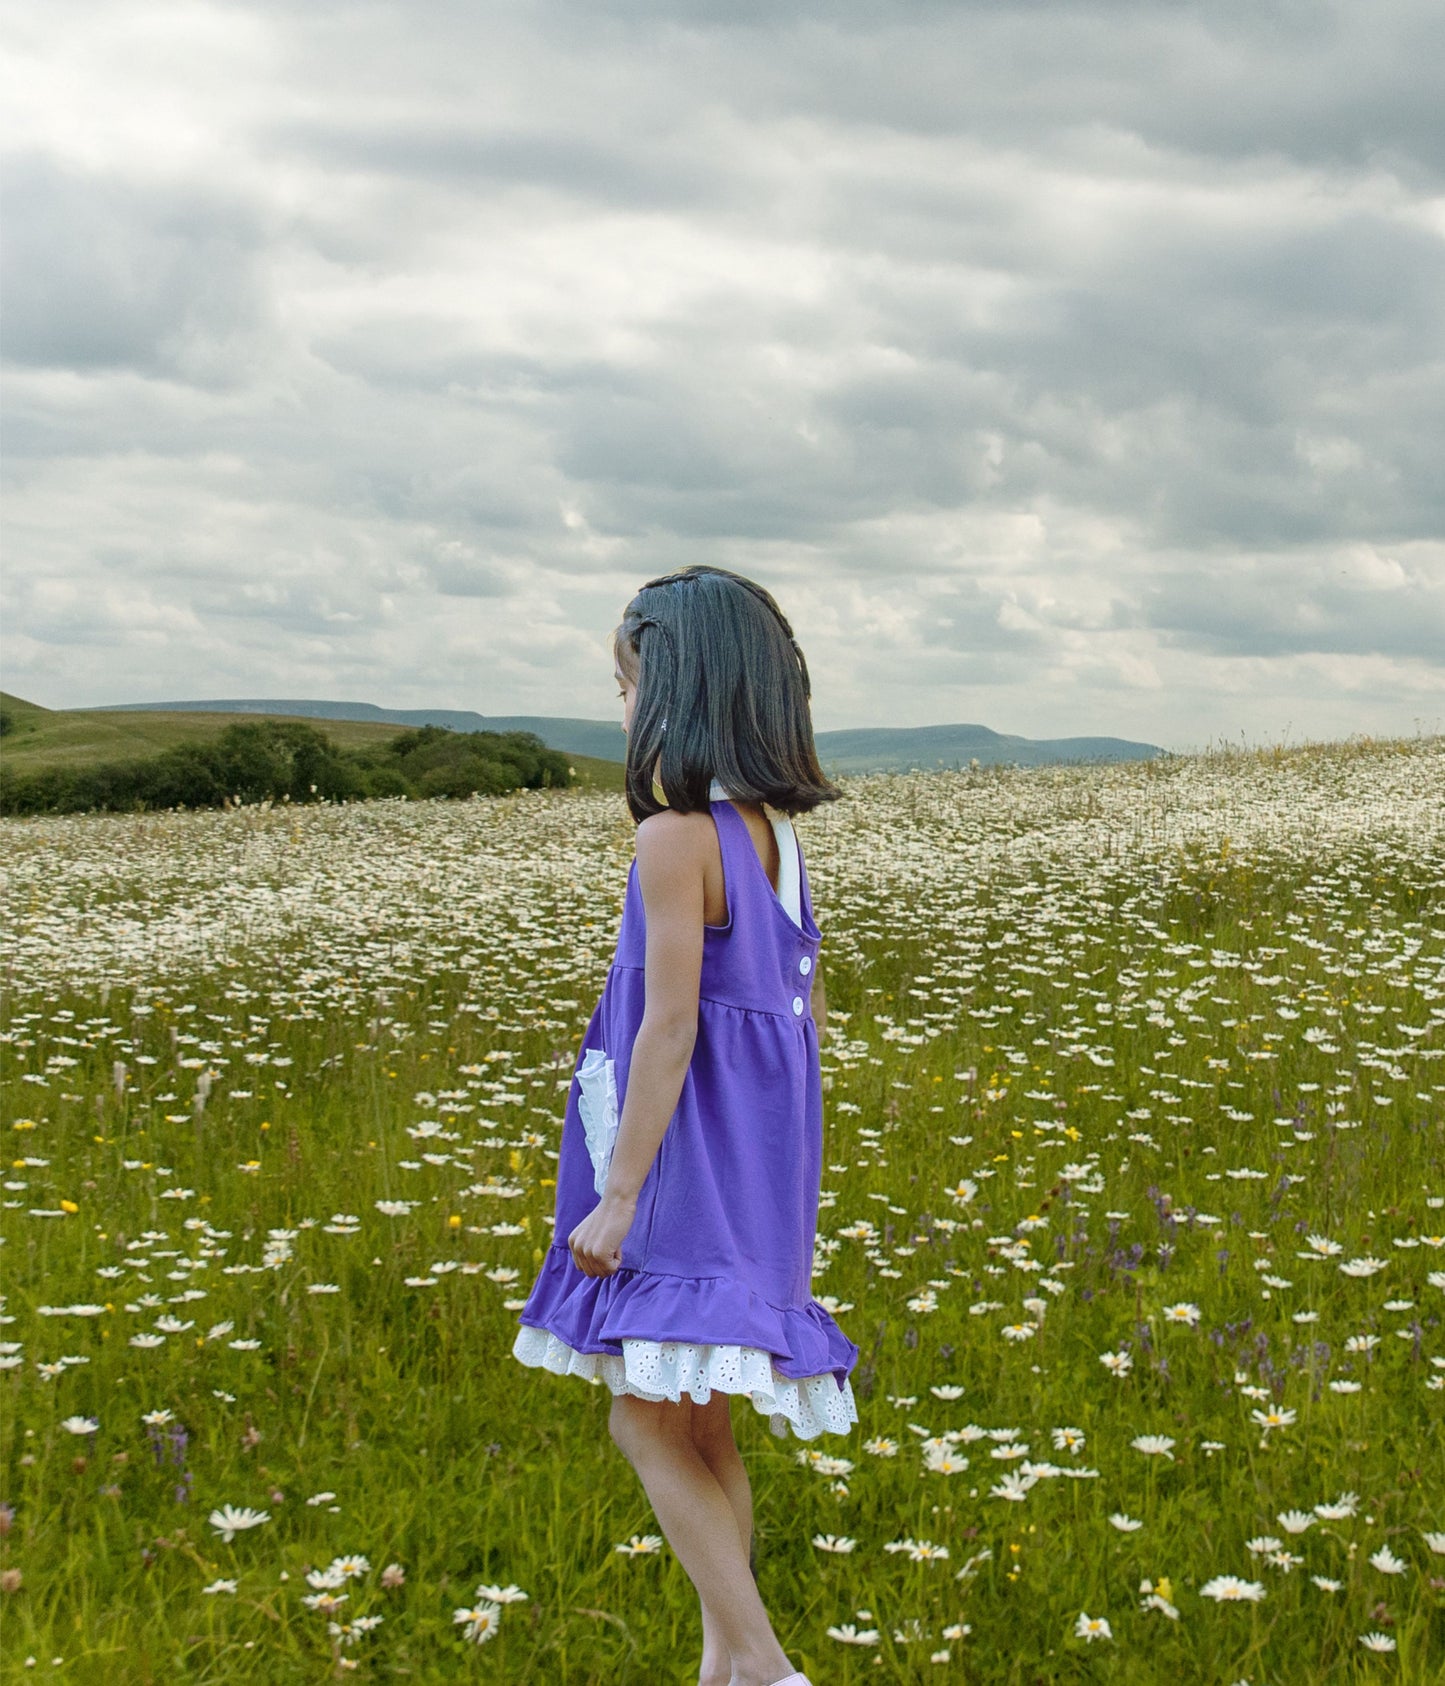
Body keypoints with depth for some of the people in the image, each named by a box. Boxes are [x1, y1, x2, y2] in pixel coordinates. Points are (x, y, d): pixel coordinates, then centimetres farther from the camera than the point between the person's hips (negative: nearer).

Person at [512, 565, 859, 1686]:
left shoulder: (675, 837, -15)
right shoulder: (776, 834, 10)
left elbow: (670, 1026, -19)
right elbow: (807, 1018, 15)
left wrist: (617, 1198, -16)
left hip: (690, 1160, -9)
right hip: (758, 1158, 9)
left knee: (650, 1420, -4)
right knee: (699, 1429, 14)